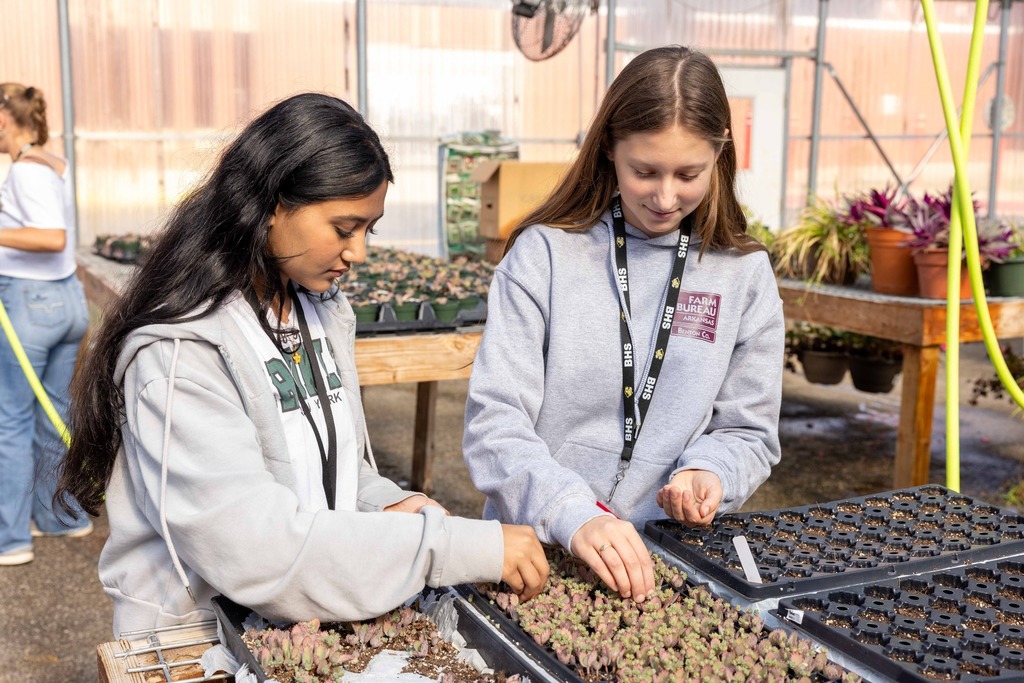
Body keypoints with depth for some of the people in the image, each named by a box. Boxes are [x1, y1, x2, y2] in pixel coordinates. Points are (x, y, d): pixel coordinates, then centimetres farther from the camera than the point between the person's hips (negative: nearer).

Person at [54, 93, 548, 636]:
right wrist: (468, 547, -25)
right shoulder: (179, 353, -19)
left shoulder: (322, 313, 5)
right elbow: (262, 554, -25)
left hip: (319, 623, 7)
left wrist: (382, 505, -5)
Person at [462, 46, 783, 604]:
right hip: (536, 549, -1)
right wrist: (573, 516, -26)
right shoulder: (544, 252, -4)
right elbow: (495, 422, -10)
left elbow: (747, 430, 11)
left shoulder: (744, 273, 4)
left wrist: (708, 473, -11)